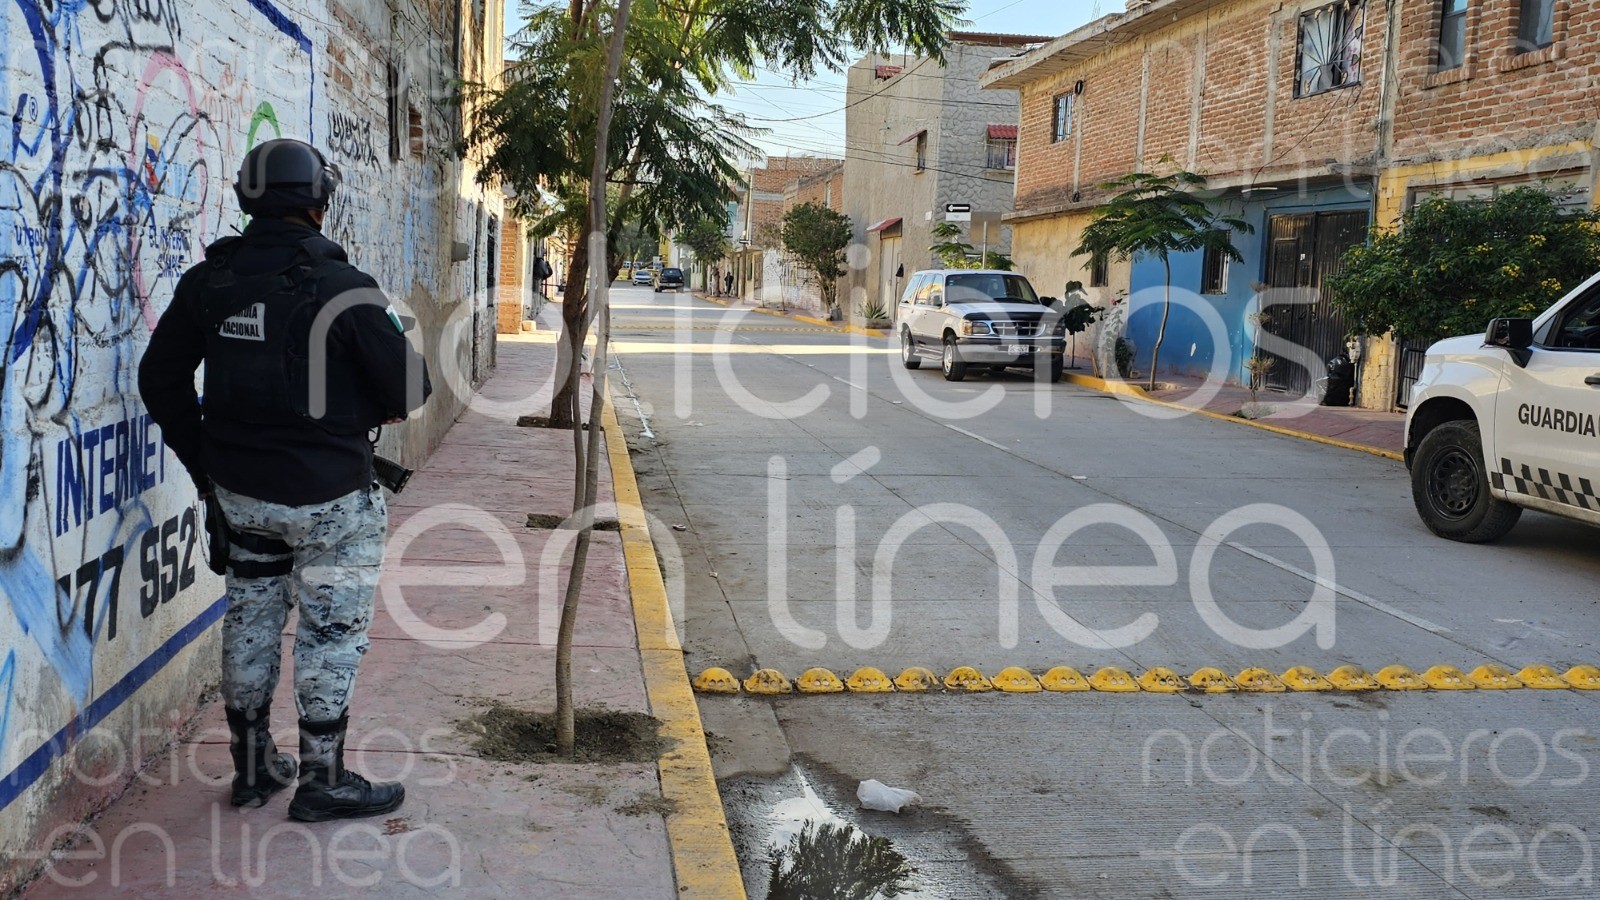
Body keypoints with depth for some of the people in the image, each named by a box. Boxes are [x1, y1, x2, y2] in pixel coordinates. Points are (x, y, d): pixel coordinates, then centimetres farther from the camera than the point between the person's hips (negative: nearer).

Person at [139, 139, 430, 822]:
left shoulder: (208, 280, 0)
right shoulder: (341, 287, -17)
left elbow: (160, 379, 8)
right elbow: (409, 389, -13)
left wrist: (203, 460, 16)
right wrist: (368, 414, 10)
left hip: (238, 490, 6)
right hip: (328, 496, -6)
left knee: (250, 622, 18)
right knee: (332, 632, 7)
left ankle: (253, 767, 30)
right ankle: (321, 781, 14)